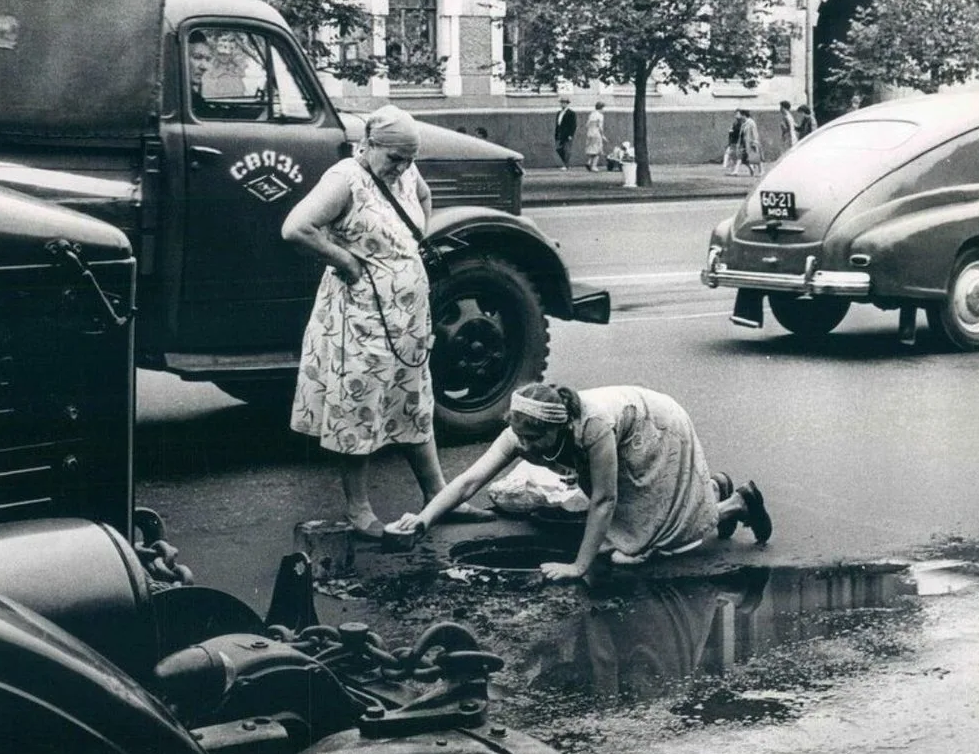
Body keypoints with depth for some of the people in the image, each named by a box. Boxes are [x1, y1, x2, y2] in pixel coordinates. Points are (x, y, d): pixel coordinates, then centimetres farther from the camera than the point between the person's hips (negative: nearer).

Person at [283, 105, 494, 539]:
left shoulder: (405, 173, 6)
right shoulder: (346, 179, -17)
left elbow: (424, 197, 30)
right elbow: (295, 229, -28)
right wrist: (345, 260, -20)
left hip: (408, 318, 8)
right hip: (361, 319, -8)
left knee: (415, 407, 17)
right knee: (359, 412, 1)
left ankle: (437, 495, 26)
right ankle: (358, 509, 12)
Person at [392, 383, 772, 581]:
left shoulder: (593, 426, -46)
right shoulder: (523, 431, -29)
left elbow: (603, 501, -39)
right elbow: (470, 479, -34)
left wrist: (579, 567, -38)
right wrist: (424, 518, -47)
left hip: (659, 433, -6)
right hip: (629, 449, 6)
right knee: (626, 522, 19)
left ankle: (739, 501, 28)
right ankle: (715, 489, 42)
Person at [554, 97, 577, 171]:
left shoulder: (571, 113, -5)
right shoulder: (559, 113, 17)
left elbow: (574, 125, -10)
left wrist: (570, 135, -16)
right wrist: (556, 134, 13)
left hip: (568, 135, -7)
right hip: (560, 135, 7)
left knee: (567, 150, -7)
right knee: (558, 148, 2)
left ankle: (566, 165, -4)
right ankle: (565, 162, 17)